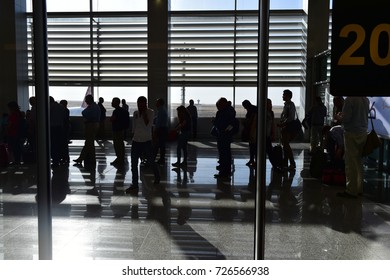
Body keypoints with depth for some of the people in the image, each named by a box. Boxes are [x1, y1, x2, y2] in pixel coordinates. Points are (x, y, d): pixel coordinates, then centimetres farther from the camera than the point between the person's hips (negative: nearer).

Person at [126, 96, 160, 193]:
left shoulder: (150, 112, -5)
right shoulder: (135, 113, 8)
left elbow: (148, 125, -20)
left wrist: (144, 113, -19)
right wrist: (134, 137, 16)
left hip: (146, 141, -4)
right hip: (136, 141, 4)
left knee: (151, 161, 7)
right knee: (134, 164, -1)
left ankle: (157, 177, 35)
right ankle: (134, 185, 6)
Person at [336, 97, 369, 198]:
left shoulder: (350, 99, -15)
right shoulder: (366, 100, 9)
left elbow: (346, 118, -17)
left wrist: (339, 117, 3)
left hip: (351, 134, -7)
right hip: (363, 133, 8)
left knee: (351, 163, -2)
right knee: (359, 162, 15)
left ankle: (351, 191, 2)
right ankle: (359, 189, 22)